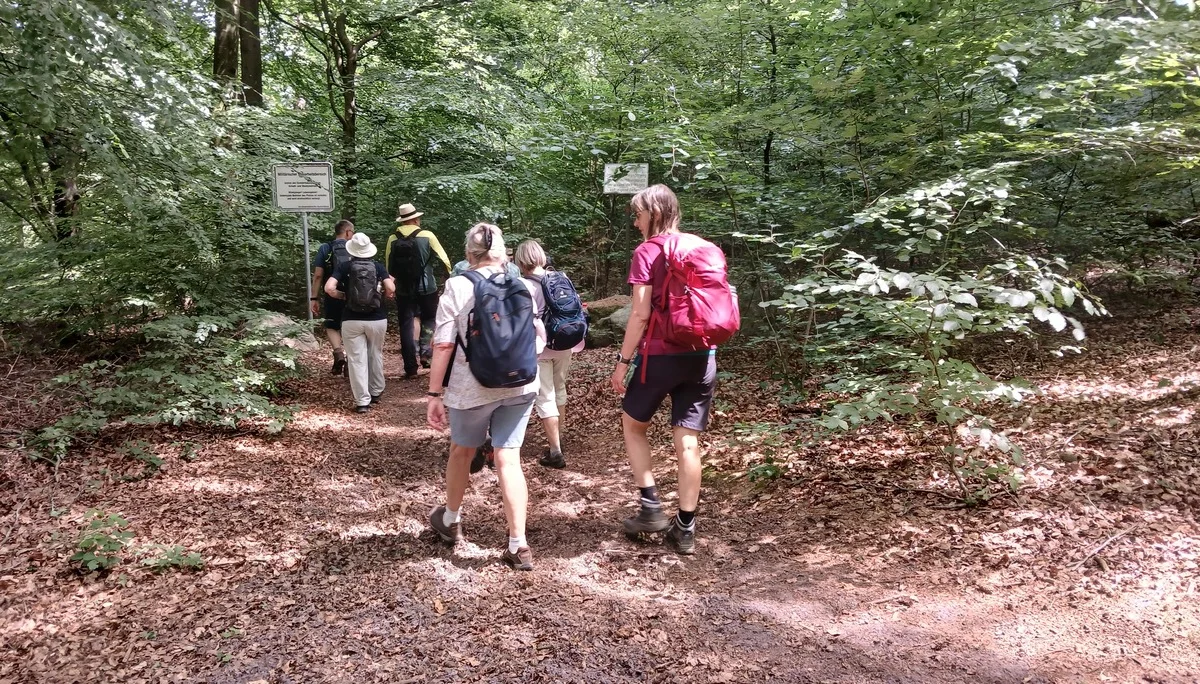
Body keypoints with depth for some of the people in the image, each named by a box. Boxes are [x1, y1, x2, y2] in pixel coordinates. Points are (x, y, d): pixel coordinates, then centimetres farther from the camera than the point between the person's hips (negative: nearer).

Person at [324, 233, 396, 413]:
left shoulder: (345, 267, -1)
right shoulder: (378, 266, 0)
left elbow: (329, 288, -13)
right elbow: (391, 288, -12)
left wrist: (343, 296, 5)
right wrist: (383, 296, 8)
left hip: (352, 320, -1)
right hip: (377, 319, 1)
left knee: (357, 359, 2)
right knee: (375, 355, 20)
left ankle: (362, 401, 0)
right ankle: (376, 392, 34)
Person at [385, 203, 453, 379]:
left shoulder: (392, 239, -1)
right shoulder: (427, 236, -6)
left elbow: (388, 266, 2)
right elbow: (443, 260, -3)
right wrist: (450, 277, 14)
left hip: (403, 290, 1)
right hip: (426, 288, -1)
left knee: (406, 325, 7)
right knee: (429, 319, 19)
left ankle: (410, 368, 5)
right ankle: (425, 351, -1)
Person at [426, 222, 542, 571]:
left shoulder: (457, 286, -7)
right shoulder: (521, 286, 2)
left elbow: (443, 345, -11)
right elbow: (538, 336, 10)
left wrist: (434, 394, -6)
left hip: (472, 388, -2)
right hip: (520, 386, 2)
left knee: (461, 451, 20)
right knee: (509, 459, 6)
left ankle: (451, 520, 42)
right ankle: (519, 546, 3)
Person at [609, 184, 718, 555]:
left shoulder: (647, 252, -7)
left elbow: (641, 314, -12)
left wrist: (622, 360, -6)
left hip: (661, 355, -5)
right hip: (702, 356, 5)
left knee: (633, 425, 18)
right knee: (687, 442, 7)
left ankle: (651, 506, 14)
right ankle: (685, 528, 11)